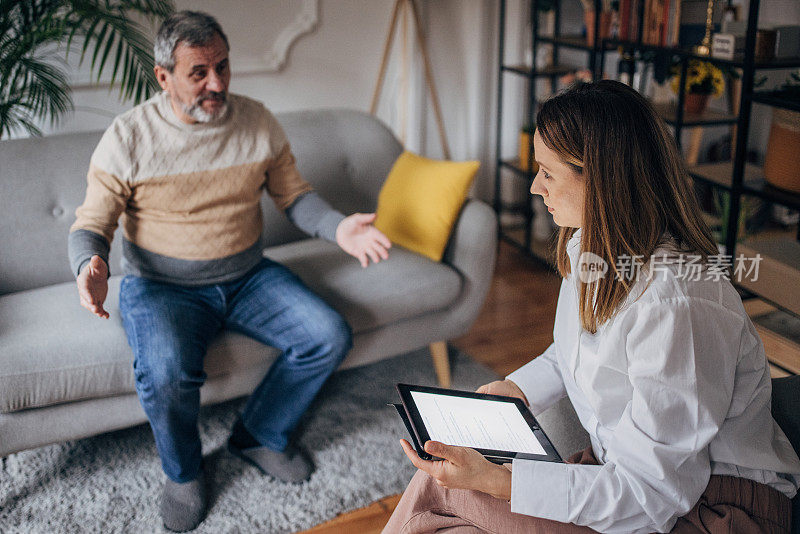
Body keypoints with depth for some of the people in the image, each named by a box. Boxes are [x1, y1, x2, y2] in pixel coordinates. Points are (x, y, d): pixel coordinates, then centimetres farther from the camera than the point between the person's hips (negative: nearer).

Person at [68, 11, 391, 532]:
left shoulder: (258, 121, -1)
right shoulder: (128, 137, -11)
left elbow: (295, 194, 6)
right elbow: (91, 224, -7)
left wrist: (339, 227, -15)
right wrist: (91, 266, -32)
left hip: (248, 275, 4)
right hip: (162, 287, -4)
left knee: (330, 337, -13)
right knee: (167, 375, -33)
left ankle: (259, 435, 11)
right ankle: (183, 472, 2)